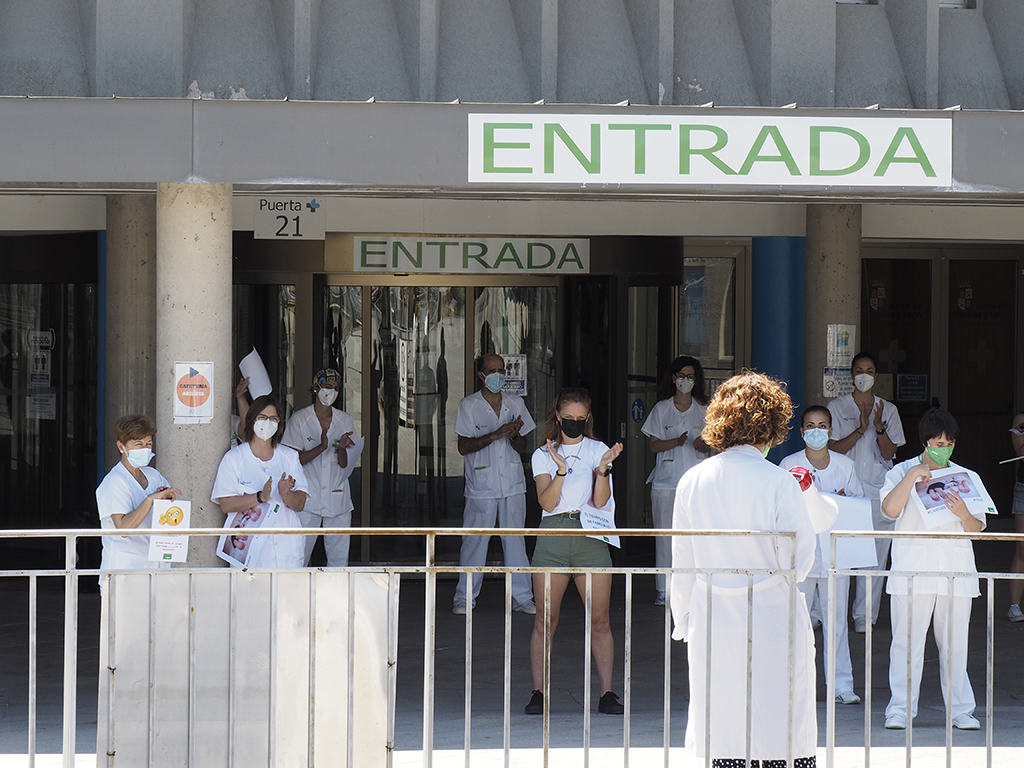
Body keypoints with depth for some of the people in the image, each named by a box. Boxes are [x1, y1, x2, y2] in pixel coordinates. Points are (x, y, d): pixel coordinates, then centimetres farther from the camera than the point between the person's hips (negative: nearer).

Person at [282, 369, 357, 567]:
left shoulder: (345, 420, 8)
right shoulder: (299, 420, -1)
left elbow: (344, 464, 6)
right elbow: (293, 460, -7)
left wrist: (342, 448, -17)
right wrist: (320, 448, -21)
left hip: (338, 498, 3)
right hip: (308, 499, -3)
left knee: (339, 558, 3)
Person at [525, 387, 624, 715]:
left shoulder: (598, 450, 10)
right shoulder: (543, 455, 10)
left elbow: (600, 501, 0)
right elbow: (547, 502, -3)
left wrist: (603, 469, -16)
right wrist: (561, 469, -17)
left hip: (590, 537, 0)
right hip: (553, 535, 0)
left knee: (600, 620, -3)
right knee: (545, 620, -1)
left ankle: (606, 692, -1)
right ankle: (538, 692, 3)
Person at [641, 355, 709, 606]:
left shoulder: (703, 409, 11)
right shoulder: (661, 408, 8)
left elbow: (709, 446, 14)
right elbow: (654, 445, 3)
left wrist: (702, 444, -10)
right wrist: (678, 441, -14)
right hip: (666, 479, -1)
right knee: (665, 535, -3)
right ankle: (663, 588, 3)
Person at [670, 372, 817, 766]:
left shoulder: (693, 482, 1)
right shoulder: (779, 483, -11)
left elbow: (682, 565, 8)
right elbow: (798, 564, -12)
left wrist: (683, 621, 18)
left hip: (713, 626, 4)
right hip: (774, 624, -4)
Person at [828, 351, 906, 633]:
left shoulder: (888, 409, 12)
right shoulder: (837, 407, 7)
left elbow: (889, 453, 5)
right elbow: (834, 448, -2)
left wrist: (879, 427, -12)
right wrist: (861, 429, -14)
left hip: (879, 492, 2)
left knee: (875, 555, -2)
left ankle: (864, 616, 2)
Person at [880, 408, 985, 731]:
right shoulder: (902, 472, 6)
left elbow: (977, 528, 8)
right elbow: (890, 509, -12)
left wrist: (963, 514, -13)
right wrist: (913, 475, -16)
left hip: (956, 571, 2)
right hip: (912, 569, -2)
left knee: (955, 643, 3)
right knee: (907, 640, -4)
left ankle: (960, 709, 9)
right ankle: (900, 709, 1)